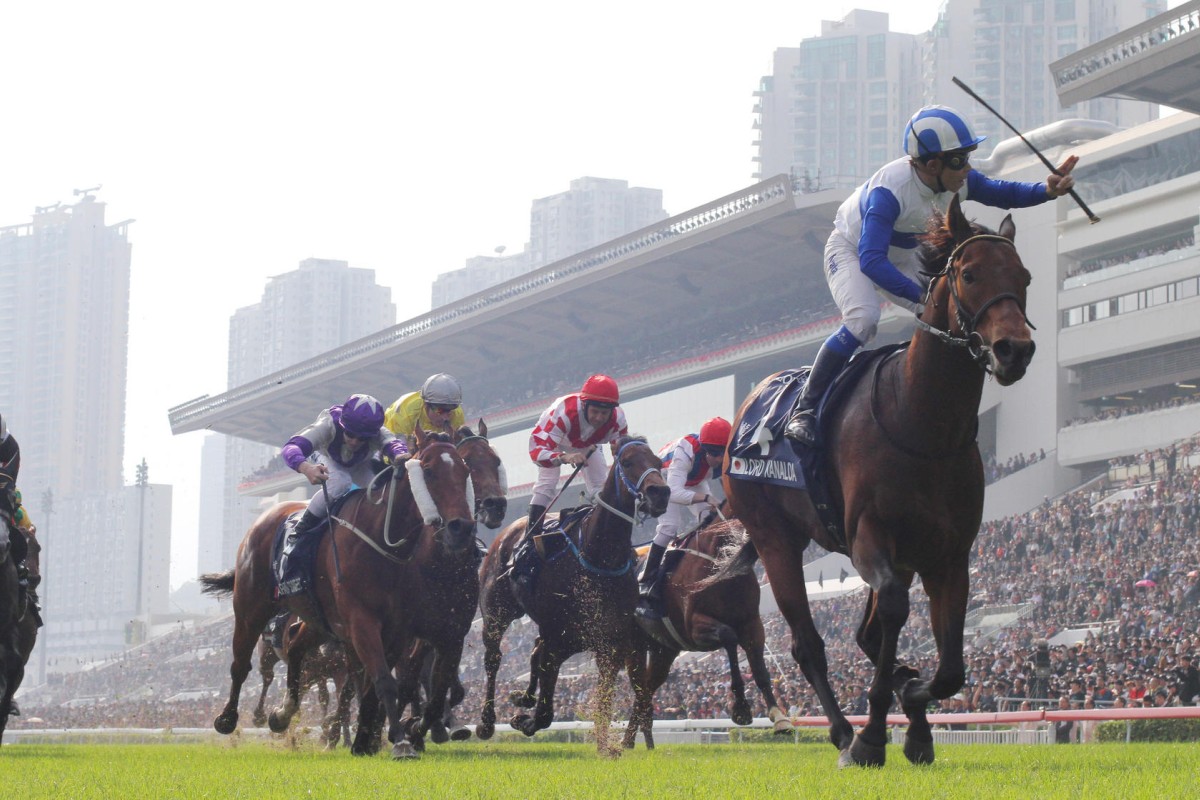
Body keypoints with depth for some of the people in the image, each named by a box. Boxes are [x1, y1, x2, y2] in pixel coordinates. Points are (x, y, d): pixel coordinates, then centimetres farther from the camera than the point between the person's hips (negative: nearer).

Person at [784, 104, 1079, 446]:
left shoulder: (958, 180, -20)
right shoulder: (891, 188, -40)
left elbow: (1001, 193, 1)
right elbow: (871, 261, -49)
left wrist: (1047, 190, -19)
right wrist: (923, 297, -59)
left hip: (902, 257, 7)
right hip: (850, 249, -7)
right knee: (862, 318, -32)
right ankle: (803, 411, -25)